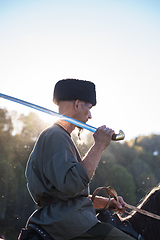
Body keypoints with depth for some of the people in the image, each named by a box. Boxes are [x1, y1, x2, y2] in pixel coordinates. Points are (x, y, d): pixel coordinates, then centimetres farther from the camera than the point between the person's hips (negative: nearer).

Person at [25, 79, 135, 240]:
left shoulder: (60, 136, 23)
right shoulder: (55, 136, -10)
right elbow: (71, 184, -26)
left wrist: (105, 202, 15)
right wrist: (99, 146, -18)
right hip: (67, 221, -11)